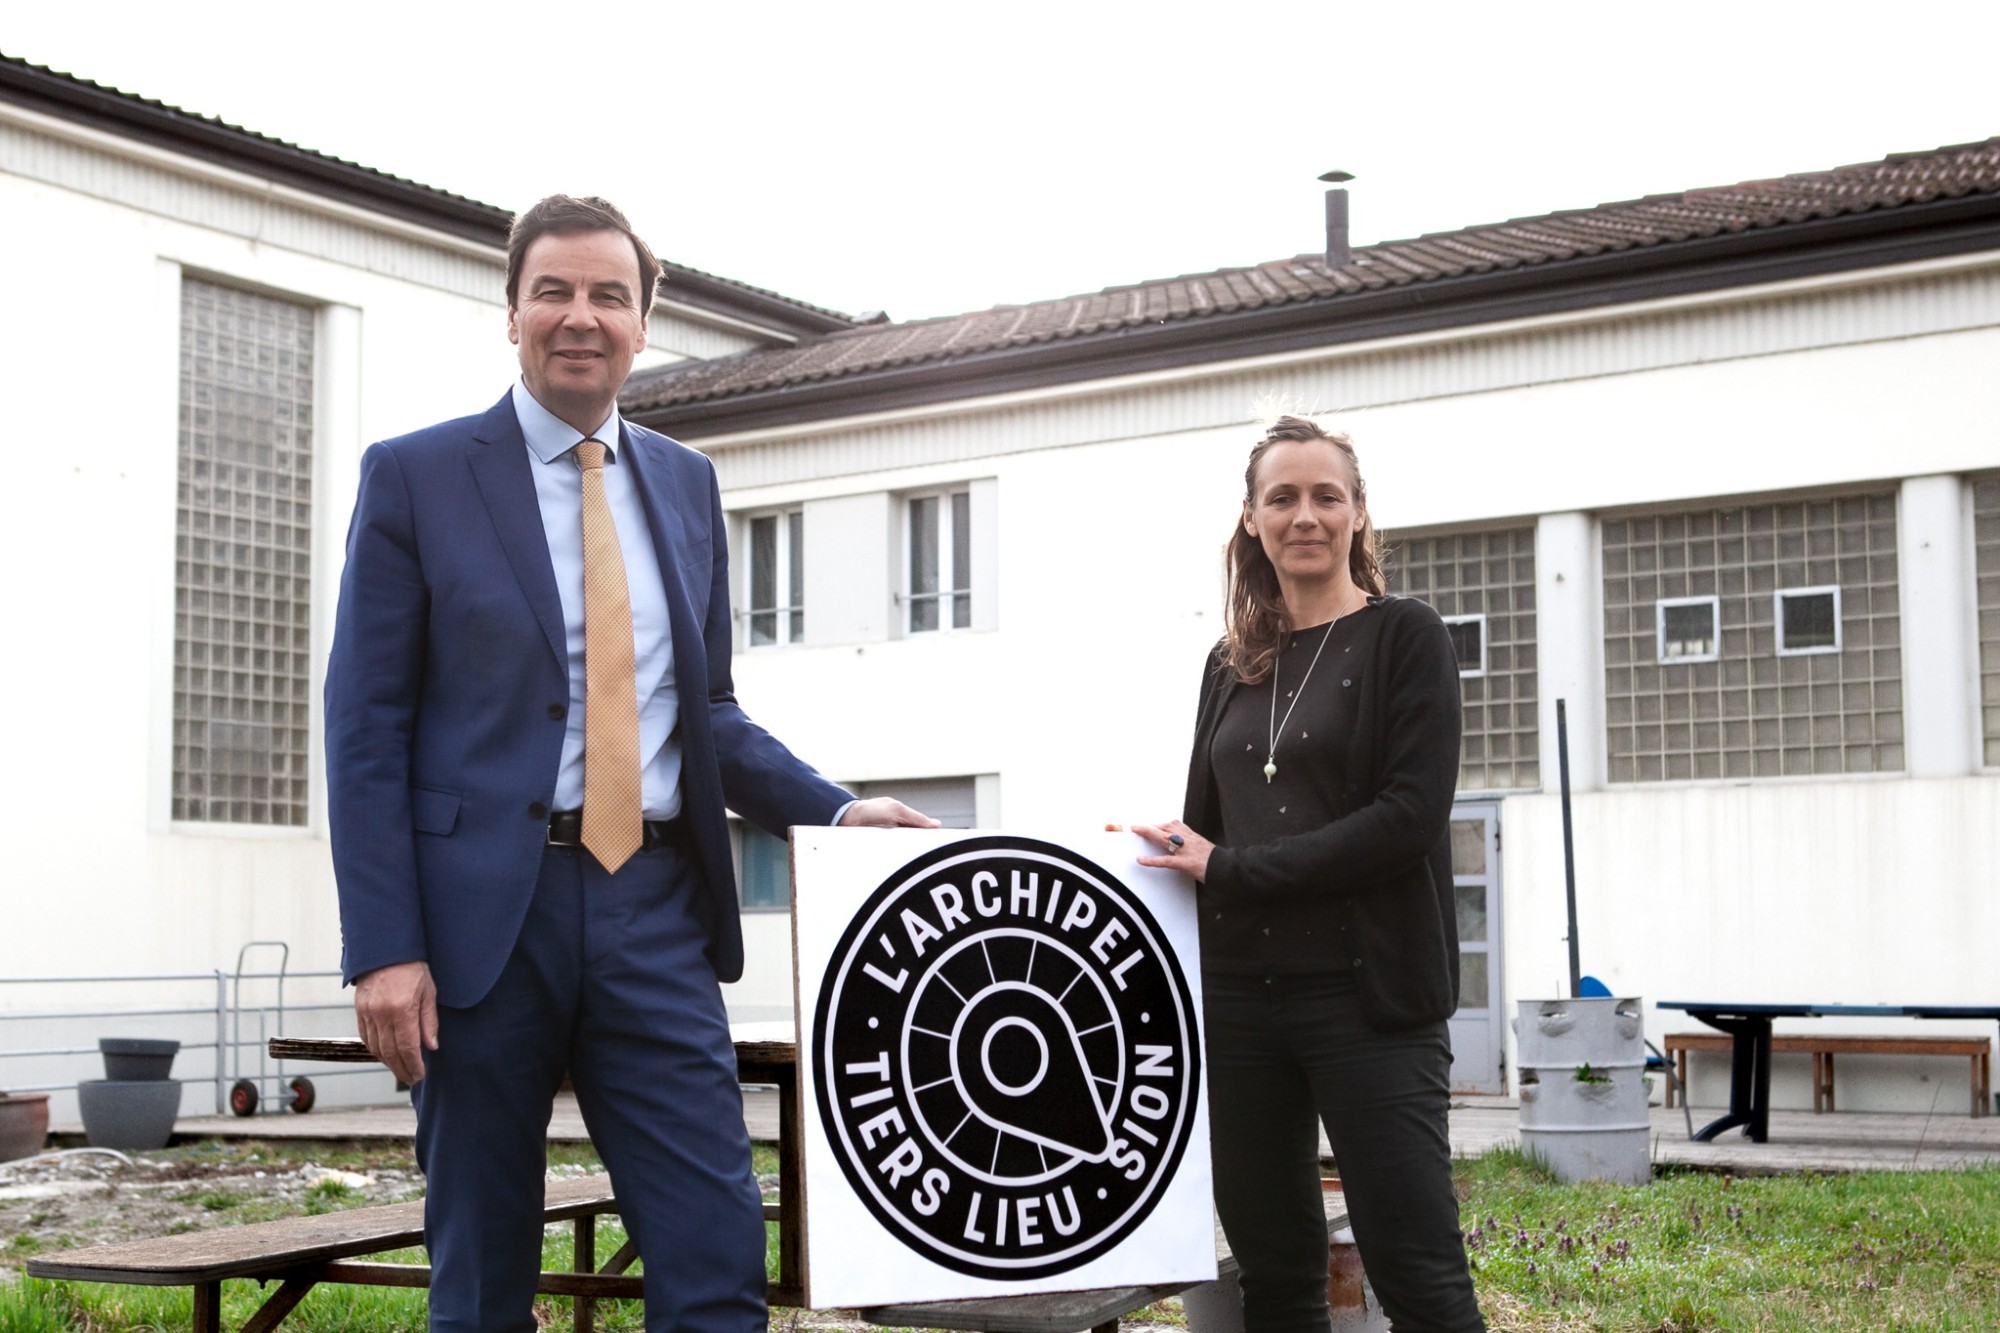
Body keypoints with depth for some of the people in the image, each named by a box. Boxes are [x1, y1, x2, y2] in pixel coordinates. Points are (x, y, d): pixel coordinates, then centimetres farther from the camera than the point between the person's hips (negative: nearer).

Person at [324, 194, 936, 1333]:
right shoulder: (415, 477, 1)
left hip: (655, 908, 3)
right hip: (487, 911, -3)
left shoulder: (687, 485, 14)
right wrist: (383, 946, -11)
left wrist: (835, 810, 4)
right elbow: (366, 726, -3)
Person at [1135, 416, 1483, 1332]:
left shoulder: (1403, 638, -1)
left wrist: (1230, 869, -12)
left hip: (1368, 997, -5)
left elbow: (1411, 816, -12)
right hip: (1240, 996, 5)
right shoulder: (1232, 665, 14)